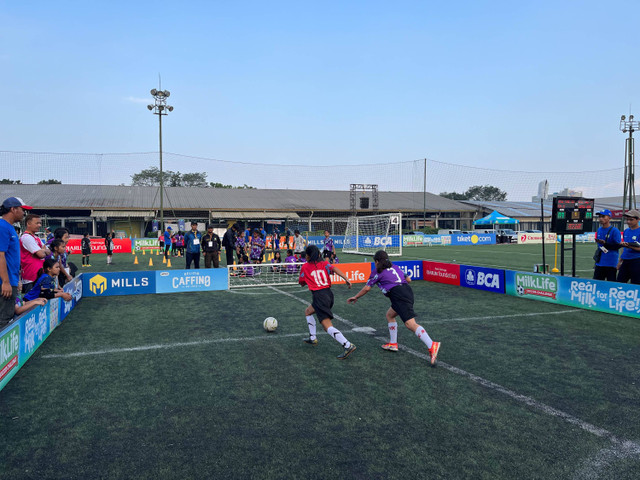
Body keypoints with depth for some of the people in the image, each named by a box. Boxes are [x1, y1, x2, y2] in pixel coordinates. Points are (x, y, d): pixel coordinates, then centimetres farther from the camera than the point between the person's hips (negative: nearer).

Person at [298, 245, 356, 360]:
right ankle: (312, 338, 33)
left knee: (328, 327, -11)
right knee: (308, 311, 29)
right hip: (329, 293, 7)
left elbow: (302, 283, 12)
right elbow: (334, 268, -9)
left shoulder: (305, 266, 4)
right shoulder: (324, 263, 12)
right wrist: (346, 278, -20)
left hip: (319, 296, -7)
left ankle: (348, 345, -25)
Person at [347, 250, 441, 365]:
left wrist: (355, 297, 25)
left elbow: (367, 288, 11)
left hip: (398, 295, -8)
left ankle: (432, 346, -34)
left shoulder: (377, 272, 8)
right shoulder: (395, 267, 25)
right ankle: (393, 344, 29)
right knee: (389, 315, 26)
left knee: (410, 324, -18)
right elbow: (408, 279, 30)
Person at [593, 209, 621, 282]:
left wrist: (604, 243, -25)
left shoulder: (615, 231, -9)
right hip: (599, 263, 7)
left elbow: (617, 246, -13)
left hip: (610, 264, -6)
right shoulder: (599, 230, 13)